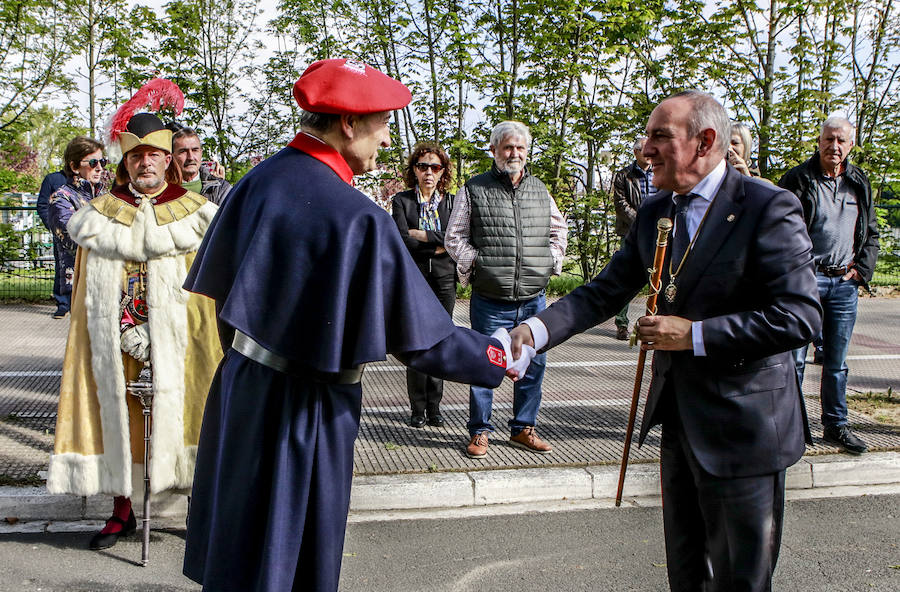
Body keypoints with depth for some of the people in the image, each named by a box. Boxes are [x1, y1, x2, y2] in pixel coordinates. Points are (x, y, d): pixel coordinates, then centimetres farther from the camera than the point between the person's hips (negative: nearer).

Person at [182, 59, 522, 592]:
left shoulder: (259, 180, -3)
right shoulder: (361, 218, -23)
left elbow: (217, 283, 8)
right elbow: (421, 338, -18)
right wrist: (499, 354, -3)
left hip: (243, 387, 6)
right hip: (307, 407, -6)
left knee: (238, 542, 23)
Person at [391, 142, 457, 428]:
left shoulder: (452, 201, 9)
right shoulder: (401, 200, 4)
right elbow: (403, 240, -9)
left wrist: (423, 236, -9)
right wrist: (439, 245, -7)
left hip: (444, 279, 2)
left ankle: (434, 407, 13)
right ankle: (418, 409, 9)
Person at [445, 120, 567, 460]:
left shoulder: (540, 190, 11)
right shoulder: (474, 190, 0)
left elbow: (558, 230, 23)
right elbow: (454, 238, 3)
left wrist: (551, 262, 10)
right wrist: (476, 264, -7)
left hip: (534, 300, 4)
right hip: (490, 301, -4)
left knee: (533, 364, 10)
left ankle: (523, 428, 27)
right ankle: (479, 431, 19)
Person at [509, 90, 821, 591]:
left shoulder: (768, 208, -16)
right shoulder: (655, 213, 5)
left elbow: (801, 316, -21)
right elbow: (605, 293, 2)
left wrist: (694, 334, -23)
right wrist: (536, 330, -14)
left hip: (741, 425, -7)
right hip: (679, 418, 7)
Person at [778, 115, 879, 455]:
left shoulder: (860, 183, 11)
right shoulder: (798, 179, -4)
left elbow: (872, 233, 18)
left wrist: (862, 270, 5)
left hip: (845, 283, 5)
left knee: (837, 361, 12)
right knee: (795, 357, -2)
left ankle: (836, 426, 23)